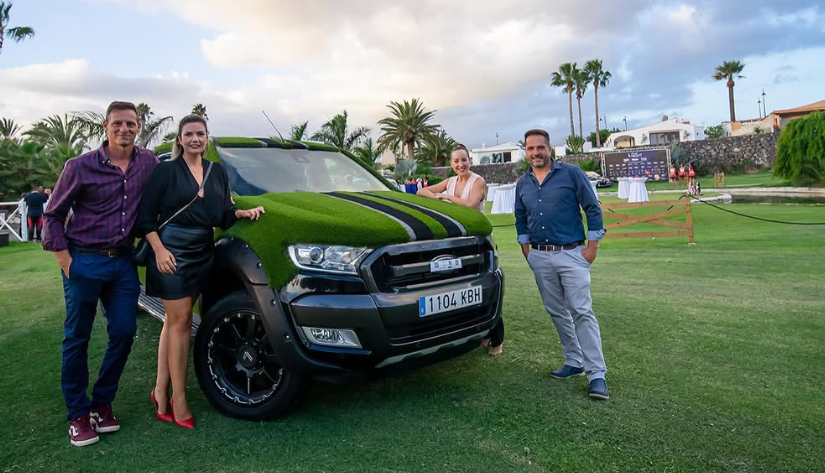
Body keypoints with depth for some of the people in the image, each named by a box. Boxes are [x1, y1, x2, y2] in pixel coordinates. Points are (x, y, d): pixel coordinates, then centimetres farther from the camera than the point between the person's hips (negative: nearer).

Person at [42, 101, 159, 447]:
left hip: (123, 262, 3)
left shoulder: (148, 163, 1)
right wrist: (66, 262, -8)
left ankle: (102, 403, 24)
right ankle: (78, 414, 19)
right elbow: (53, 216, -1)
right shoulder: (80, 167, -7)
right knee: (76, 339, 5)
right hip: (84, 262, -3)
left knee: (124, 332, 5)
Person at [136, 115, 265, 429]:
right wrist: (159, 249, -15)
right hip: (171, 252, -5)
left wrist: (245, 213, -4)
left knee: (175, 321, 10)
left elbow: (223, 215, 14)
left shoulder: (217, 172, 12)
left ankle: (161, 391, 19)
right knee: (180, 321, -4)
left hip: (202, 253, 5)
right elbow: (145, 217, -4)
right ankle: (178, 401, 5)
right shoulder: (166, 170, -3)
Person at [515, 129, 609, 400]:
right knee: (557, 313, 10)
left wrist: (592, 247, -8)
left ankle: (596, 373, -4)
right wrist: (527, 250, 10)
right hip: (540, 258, 5)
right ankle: (574, 362, 23)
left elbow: (592, 209, -4)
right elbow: (521, 220, 18)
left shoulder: (571, 173, -4)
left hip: (571, 254, -5)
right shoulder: (523, 183, 11)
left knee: (582, 312, -8)